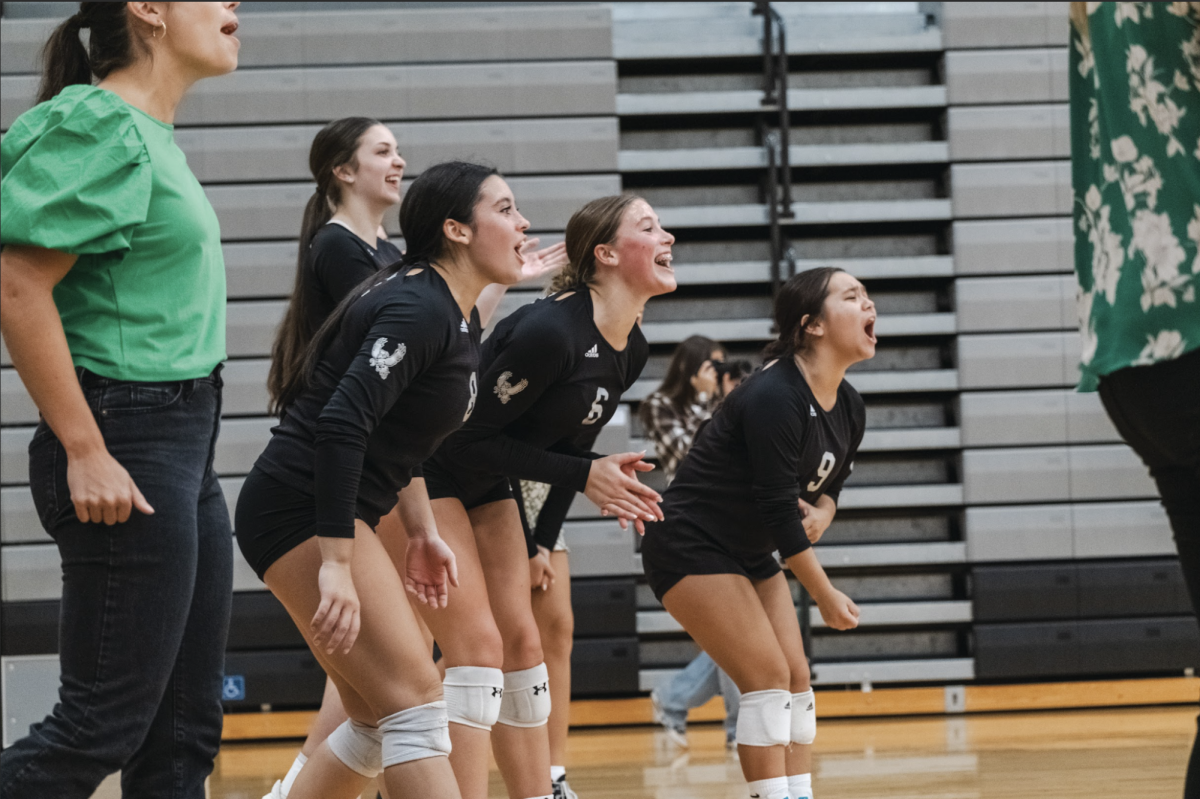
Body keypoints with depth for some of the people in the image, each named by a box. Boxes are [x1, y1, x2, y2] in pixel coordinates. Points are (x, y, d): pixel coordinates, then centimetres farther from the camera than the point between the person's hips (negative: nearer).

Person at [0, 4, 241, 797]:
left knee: (185, 730, 10)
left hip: (184, 449, 10)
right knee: (105, 724, -7)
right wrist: (85, 452, -22)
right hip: (127, 446, -10)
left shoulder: (153, 136, 14)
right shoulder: (104, 129, -14)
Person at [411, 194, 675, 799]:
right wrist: (582, 475, -23)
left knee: (522, 644, 7)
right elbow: (468, 437, -24)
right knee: (477, 646, -16)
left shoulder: (631, 350, 0)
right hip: (424, 474, -9)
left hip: (484, 487, 9)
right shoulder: (550, 331, -28)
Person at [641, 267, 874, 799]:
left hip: (750, 555, 9)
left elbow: (826, 487, 14)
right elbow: (778, 509, -25)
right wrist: (827, 598, -17)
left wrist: (818, 516, -13)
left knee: (796, 679, 3)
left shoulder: (849, 409, 1)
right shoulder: (775, 397, -26)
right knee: (768, 677, -16)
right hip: (690, 549, -9)